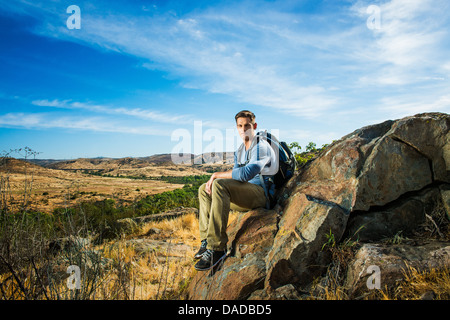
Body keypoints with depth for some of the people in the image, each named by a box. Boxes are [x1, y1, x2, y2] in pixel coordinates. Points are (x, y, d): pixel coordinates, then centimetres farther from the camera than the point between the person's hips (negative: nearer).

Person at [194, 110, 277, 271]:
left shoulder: (261, 146, -11)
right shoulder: (239, 151, 18)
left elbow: (246, 174, -24)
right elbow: (235, 174, 14)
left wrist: (217, 175, -14)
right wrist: (213, 180, -6)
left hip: (259, 193, -9)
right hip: (242, 194, 10)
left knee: (219, 185, -32)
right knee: (204, 189, 6)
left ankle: (217, 248, -33)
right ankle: (206, 240, -3)